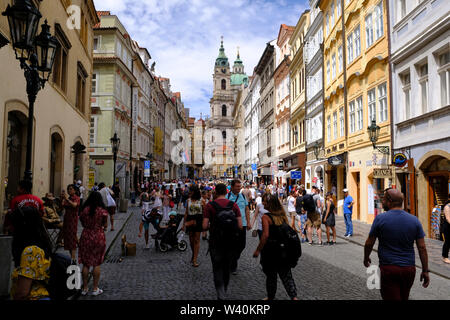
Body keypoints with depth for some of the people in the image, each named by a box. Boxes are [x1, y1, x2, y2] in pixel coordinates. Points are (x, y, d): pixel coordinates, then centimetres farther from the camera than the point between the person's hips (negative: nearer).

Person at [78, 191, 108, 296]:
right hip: (98, 237, -2)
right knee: (97, 264, 8)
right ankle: (95, 289, 15)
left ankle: (85, 288, 20)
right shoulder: (102, 211, -10)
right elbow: (104, 225, 0)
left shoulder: (84, 210, -3)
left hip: (86, 237, 2)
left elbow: (83, 224, 6)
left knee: (86, 263, 12)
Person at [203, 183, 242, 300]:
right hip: (231, 242, 3)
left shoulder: (210, 206, -8)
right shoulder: (234, 205, -3)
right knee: (227, 267, 20)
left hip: (216, 242, -3)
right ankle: (224, 291, 36)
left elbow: (205, 226, -13)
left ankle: (221, 295, -4)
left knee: (217, 268, 8)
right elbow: (240, 226, -6)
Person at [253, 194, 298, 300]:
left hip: (270, 250, -5)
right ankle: (294, 296, 3)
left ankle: (271, 297, 26)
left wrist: (258, 250, -16)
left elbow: (265, 235, -22)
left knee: (270, 275, 12)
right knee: (286, 274, 13)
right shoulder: (283, 216, 3)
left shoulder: (266, 217, -14)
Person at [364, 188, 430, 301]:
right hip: (409, 269, 5)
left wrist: (366, 258, 14)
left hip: (388, 269, -4)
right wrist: (425, 271, 7)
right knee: (404, 297, 22)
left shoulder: (380, 219, -11)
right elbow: (422, 248, -1)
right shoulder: (414, 220, -1)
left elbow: (369, 243, -3)